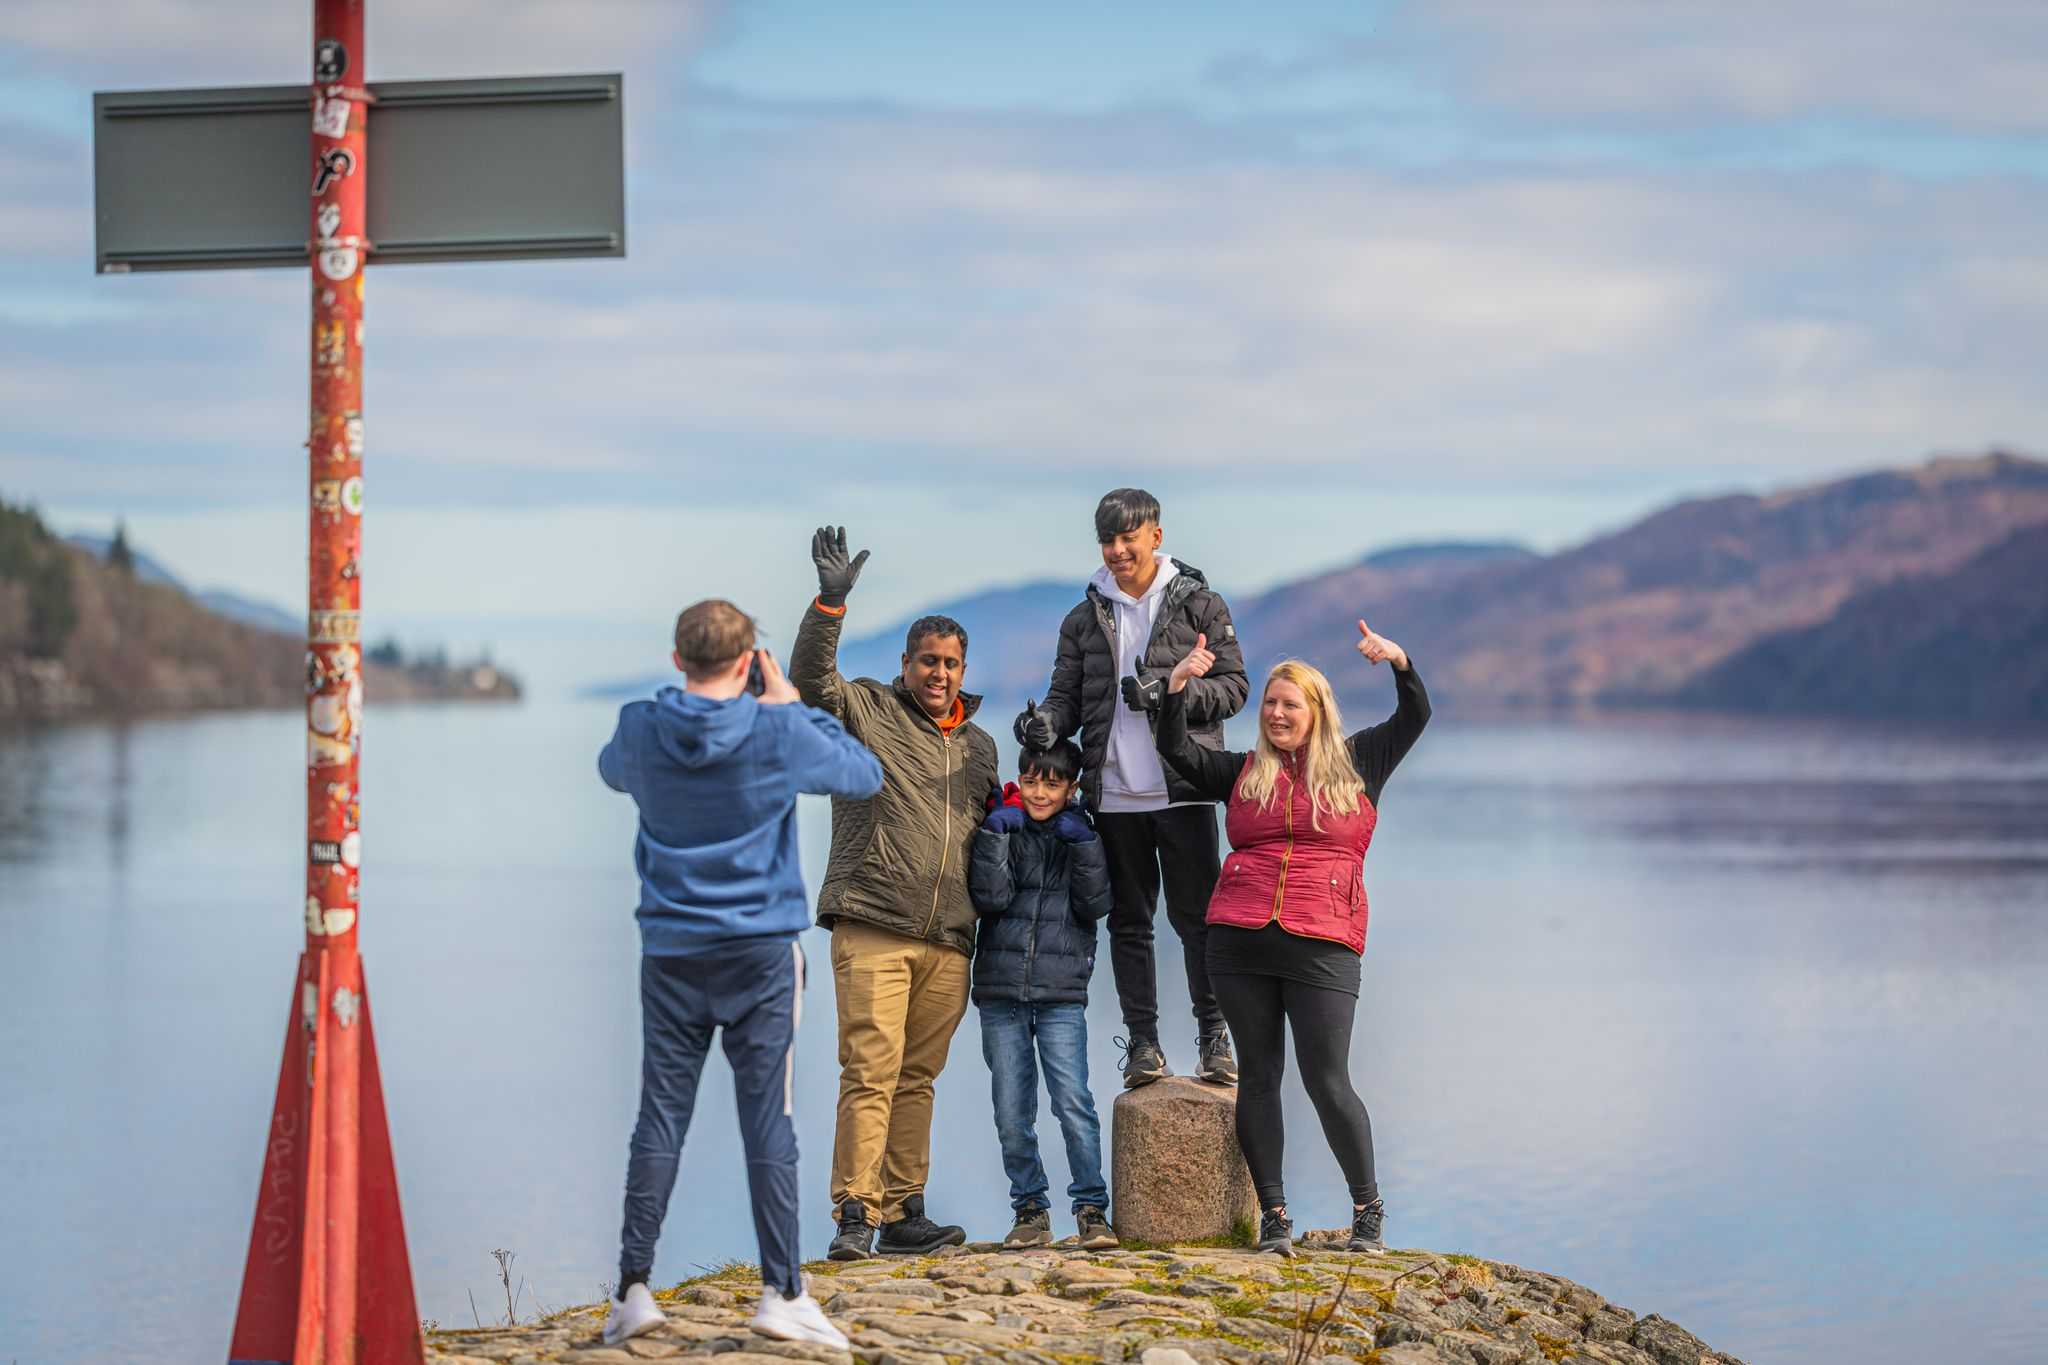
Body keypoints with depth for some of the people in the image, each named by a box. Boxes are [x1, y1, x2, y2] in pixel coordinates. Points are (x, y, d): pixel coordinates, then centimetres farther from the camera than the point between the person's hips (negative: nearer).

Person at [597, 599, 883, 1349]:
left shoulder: (642, 731, -3)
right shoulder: (778, 734, -10)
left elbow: (611, 770, 22)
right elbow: (865, 775, 6)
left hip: (671, 953, 2)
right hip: (761, 950, -2)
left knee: (660, 1117, 6)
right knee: (767, 1118, 0)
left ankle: (633, 1287, 4)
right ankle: (782, 1292, 1)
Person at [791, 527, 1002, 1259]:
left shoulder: (979, 745, 21)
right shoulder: (864, 712, 4)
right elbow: (810, 675, -13)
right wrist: (830, 602, -25)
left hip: (948, 942, 5)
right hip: (872, 928, -5)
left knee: (918, 1078, 7)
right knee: (870, 1070, -13)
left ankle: (903, 1213, 11)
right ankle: (855, 1216, -14)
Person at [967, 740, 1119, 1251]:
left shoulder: (1079, 833, 9)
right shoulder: (1003, 829, 7)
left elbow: (1094, 905, -3)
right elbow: (989, 897, -7)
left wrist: (1083, 843, -10)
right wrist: (996, 833, -12)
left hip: (1061, 995, -1)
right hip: (1002, 992, 1)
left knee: (1073, 1102, -14)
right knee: (1012, 1113, 1)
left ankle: (1092, 1210, -8)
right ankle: (1031, 1211, 12)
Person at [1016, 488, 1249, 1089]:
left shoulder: (1199, 605, 3)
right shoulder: (1085, 619, 12)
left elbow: (1232, 687, -1)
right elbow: (1068, 695, 10)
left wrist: (1169, 693, -17)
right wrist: (1046, 721, -13)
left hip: (1182, 790, -3)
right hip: (1114, 795, 3)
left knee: (1195, 915, -2)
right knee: (1128, 920, 6)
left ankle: (1214, 1036, 7)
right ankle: (1142, 1041, 11)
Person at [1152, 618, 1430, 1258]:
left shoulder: (1358, 764, 13)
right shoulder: (1244, 773, 16)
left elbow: (1415, 717, 7)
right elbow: (1177, 750, 9)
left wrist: (1400, 663, -10)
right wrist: (1177, 687, -5)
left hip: (1322, 947, -2)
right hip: (1239, 942, 3)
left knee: (1326, 1081, -7)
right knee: (1259, 1076, 3)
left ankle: (1368, 1208, 8)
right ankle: (1272, 1214, 9)